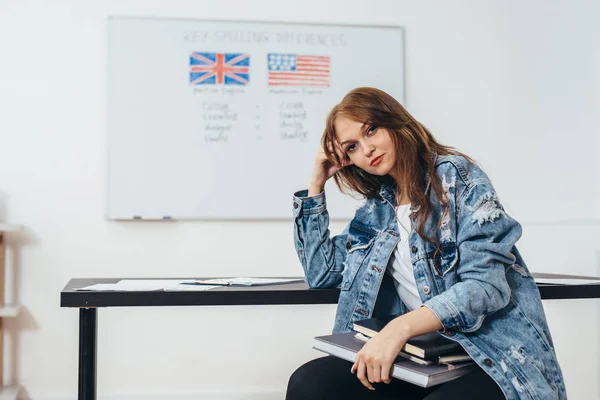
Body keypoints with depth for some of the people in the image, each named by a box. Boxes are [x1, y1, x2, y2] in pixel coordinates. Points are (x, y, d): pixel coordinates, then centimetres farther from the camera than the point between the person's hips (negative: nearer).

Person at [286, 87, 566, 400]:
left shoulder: (457, 175, -5)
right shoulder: (377, 209, 13)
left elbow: (486, 284, -15)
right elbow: (321, 273, 18)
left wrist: (401, 326, -30)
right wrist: (317, 183, 13)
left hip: (493, 358, -5)